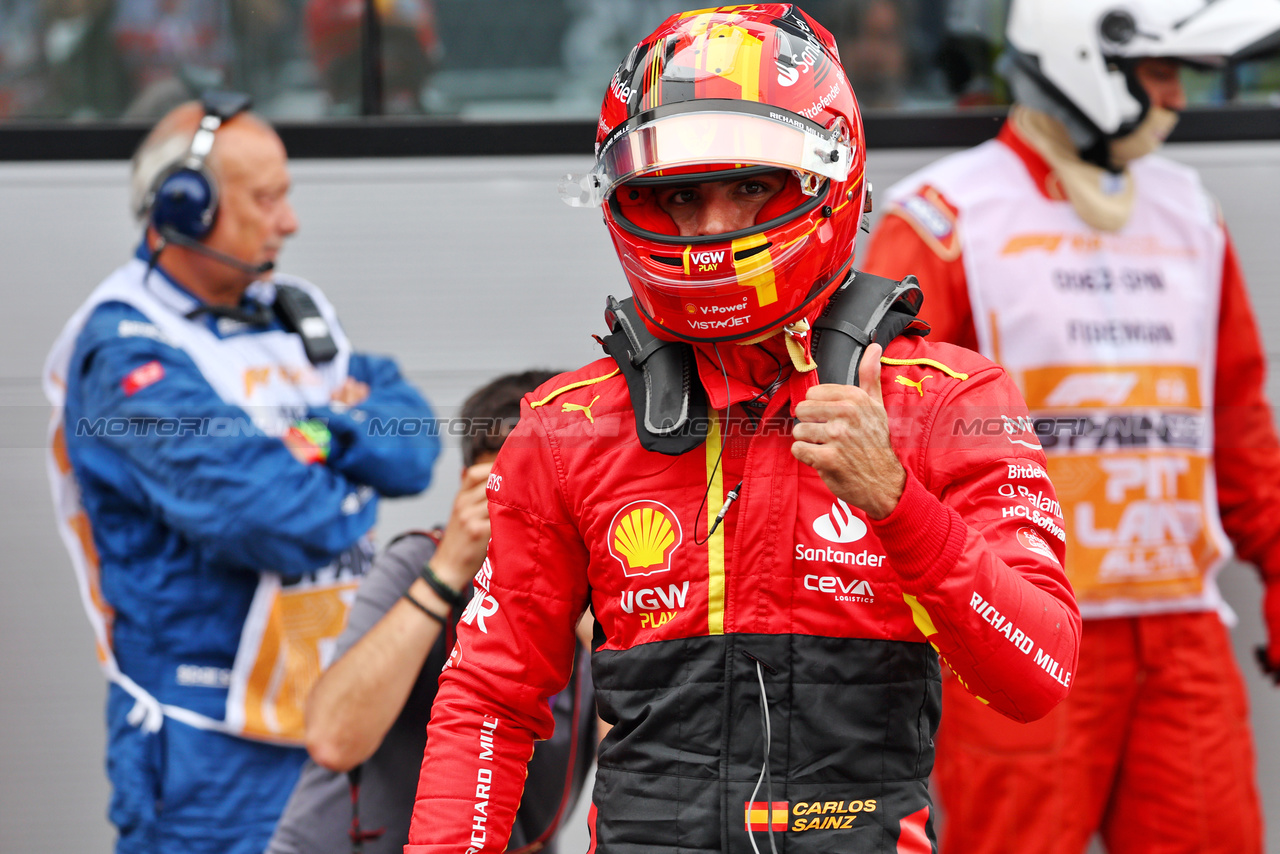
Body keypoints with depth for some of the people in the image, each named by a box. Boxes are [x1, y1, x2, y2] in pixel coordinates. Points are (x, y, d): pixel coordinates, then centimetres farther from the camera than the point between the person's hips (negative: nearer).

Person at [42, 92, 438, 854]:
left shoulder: (294, 312, 13)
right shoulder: (127, 357, -14)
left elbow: (414, 443, 6)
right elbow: (264, 513, -23)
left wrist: (327, 431, -13)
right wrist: (352, 488, -3)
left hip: (334, 707, 8)